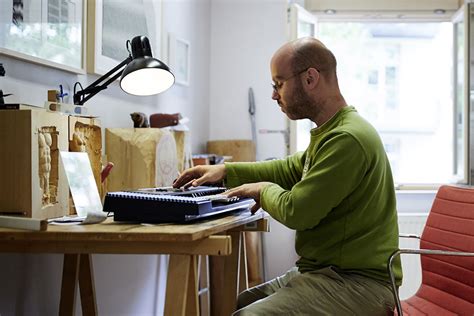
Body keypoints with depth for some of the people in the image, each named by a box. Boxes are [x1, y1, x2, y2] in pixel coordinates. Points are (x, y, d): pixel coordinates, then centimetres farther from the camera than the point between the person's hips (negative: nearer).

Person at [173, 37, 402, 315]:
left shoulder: (347, 139, -21)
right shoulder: (333, 131, 13)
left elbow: (295, 212, -21)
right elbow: (291, 170, 29)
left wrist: (265, 190, 1)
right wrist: (227, 171, 22)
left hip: (357, 282, -10)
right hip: (325, 271, 10)